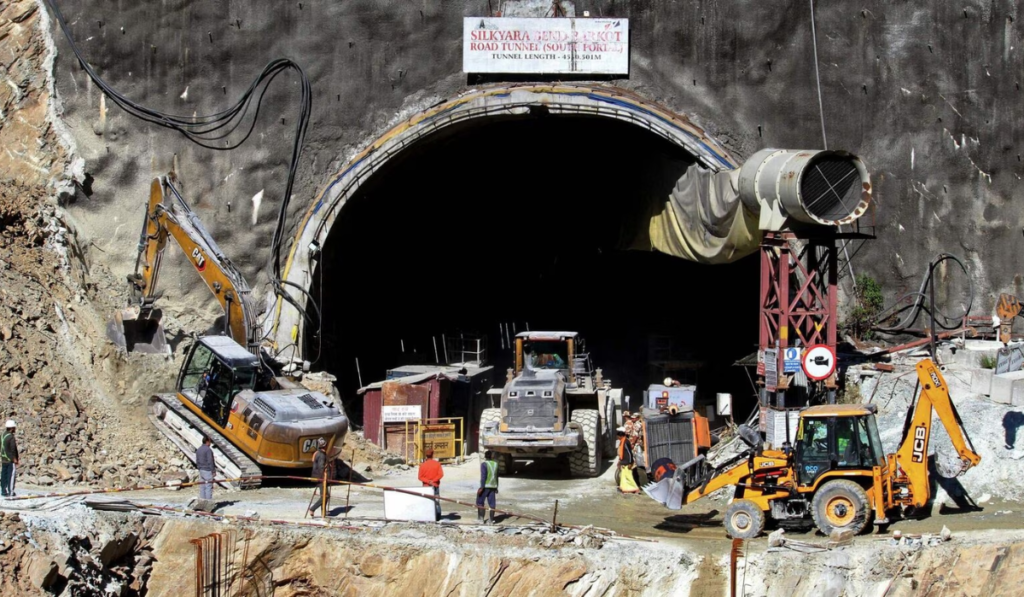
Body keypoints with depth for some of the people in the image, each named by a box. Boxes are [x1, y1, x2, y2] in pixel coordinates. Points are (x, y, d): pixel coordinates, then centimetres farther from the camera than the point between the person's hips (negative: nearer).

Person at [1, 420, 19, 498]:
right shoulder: (11, 437, -17)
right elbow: (13, 450, -17)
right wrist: (15, 459, -11)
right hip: (11, 460, -8)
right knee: (11, 476, -3)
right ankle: (10, 492, -3)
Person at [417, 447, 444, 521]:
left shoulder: (422, 465, -5)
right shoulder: (437, 464, -5)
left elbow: (420, 477, -9)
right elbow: (440, 474, -12)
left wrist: (428, 481, -15)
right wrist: (433, 480, -16)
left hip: (426, 486, 0)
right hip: (435, 485, 0)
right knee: (436, 501, 6)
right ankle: (437, 516, 3)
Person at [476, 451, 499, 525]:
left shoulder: (484, 464, -10)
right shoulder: (495, 464, 9)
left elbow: (483, 476, -16)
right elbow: (497, 476, 14)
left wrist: (481, 487, -15)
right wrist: (496, 487, 21)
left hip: (485, 486, -6)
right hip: (493, 486, 6)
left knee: (480, 501, 7)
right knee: (491, 503, 5)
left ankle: (481, 517, 4)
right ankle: (491, 520, 5)